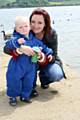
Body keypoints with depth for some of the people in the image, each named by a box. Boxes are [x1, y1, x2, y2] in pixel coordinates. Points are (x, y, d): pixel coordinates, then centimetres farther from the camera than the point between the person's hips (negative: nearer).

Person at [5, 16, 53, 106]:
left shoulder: (34, 39, 5)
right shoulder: (16, 37, -12)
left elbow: (43, 46, 17)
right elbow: (8, 44, -29)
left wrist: (49, 53, 7)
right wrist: (17, 42, -46)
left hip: (30, 66, 4)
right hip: (17, 66, -4)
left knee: (29, 82, 11)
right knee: (14, 81, 4)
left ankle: (25, 96, 32)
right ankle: (12, 97, 25)